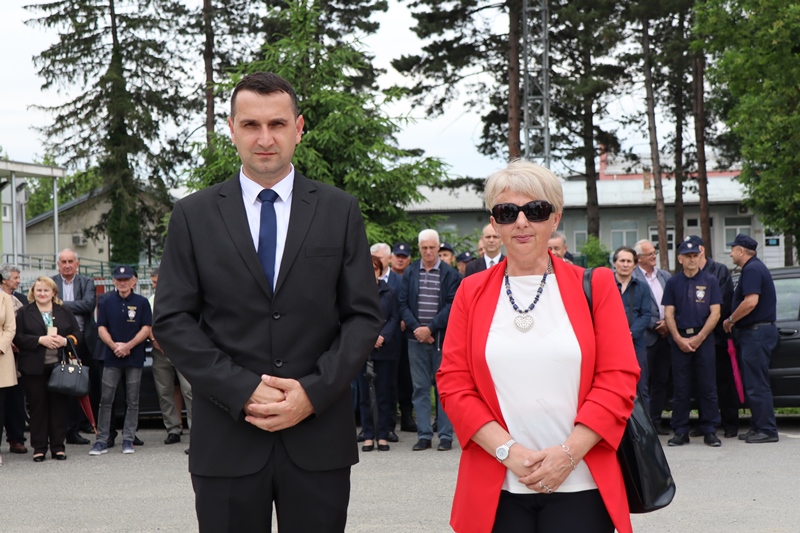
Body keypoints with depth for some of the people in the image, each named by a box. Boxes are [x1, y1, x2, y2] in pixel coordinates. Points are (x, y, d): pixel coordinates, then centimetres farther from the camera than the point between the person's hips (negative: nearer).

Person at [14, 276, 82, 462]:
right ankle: (39, 448, 8)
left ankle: (58, 446, 11)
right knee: (38, 407, 2)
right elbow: (18, 337, -3)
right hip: (34, 368, -1)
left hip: (60, 366, 2)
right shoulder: (24, 313, 5)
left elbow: (78, 334, 9)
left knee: (60, 405, 3)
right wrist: (40, 340, -16)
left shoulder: (65, 312, 11)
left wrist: (66, 341, -12)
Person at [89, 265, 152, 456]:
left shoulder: (142, 302, 3)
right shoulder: (106, 302, 7)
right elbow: (101, 328, 4)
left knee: (132, 401, 3)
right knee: (105, 399, -1)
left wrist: (128, 346, -13)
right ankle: (102, 440, 2)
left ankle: (128, 440, 9)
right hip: (111, 357, 1)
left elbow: (146, 329, -2)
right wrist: (114, 345, -12)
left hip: (135, 357, -1)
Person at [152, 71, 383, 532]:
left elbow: (364, 316, 3)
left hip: (319, 435, 1)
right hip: (227, 439, 0)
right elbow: (173, 320, 1)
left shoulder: (340, 211, 6)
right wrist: (243, 390, -11)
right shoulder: (194, 215, 5)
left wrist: (314, 392, -10)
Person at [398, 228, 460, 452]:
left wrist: (430, 329, -13)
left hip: (442, 338, -2)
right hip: (416, 339, 2)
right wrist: (416, 328, -9)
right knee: (420, 388, 5)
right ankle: (424, 435, 9)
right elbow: (403, 303, 4)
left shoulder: (450, 274, 0)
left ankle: (446, 435, 7)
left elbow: (451, 305, -6)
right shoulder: (410, 272, 8)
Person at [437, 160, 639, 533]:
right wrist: (508, 450, -9)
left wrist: (568, 453, -11)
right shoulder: (472, 292, 7)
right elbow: (454, 383, 3)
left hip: (579, 486, -1)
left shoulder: (594, 286, 4)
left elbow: (619, 379, -1)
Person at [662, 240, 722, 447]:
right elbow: (668, 314, 5)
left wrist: (699, 338, -9)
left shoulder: (710, 281, 5)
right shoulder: (673, 283, 9)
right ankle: (680, 432, 7)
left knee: (708, 387, -1)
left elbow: (715, 313, 0)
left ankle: (710, 431, 5)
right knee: (680, 388, 3)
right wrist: (679, 339, -8)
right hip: (680, 339, 1)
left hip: (704, 339, -1)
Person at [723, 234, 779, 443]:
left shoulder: (752, 269, -14)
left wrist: (730, 320, -14)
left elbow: (751, 301, -25)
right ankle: (758, 427, 17)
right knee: (753, 384, 13)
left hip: (756, 332, -11)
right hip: (753, 332, 11)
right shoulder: (754, 267, 19)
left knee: (757, 385, -8)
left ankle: (767, 430, -6)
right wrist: (735, 323, 19)